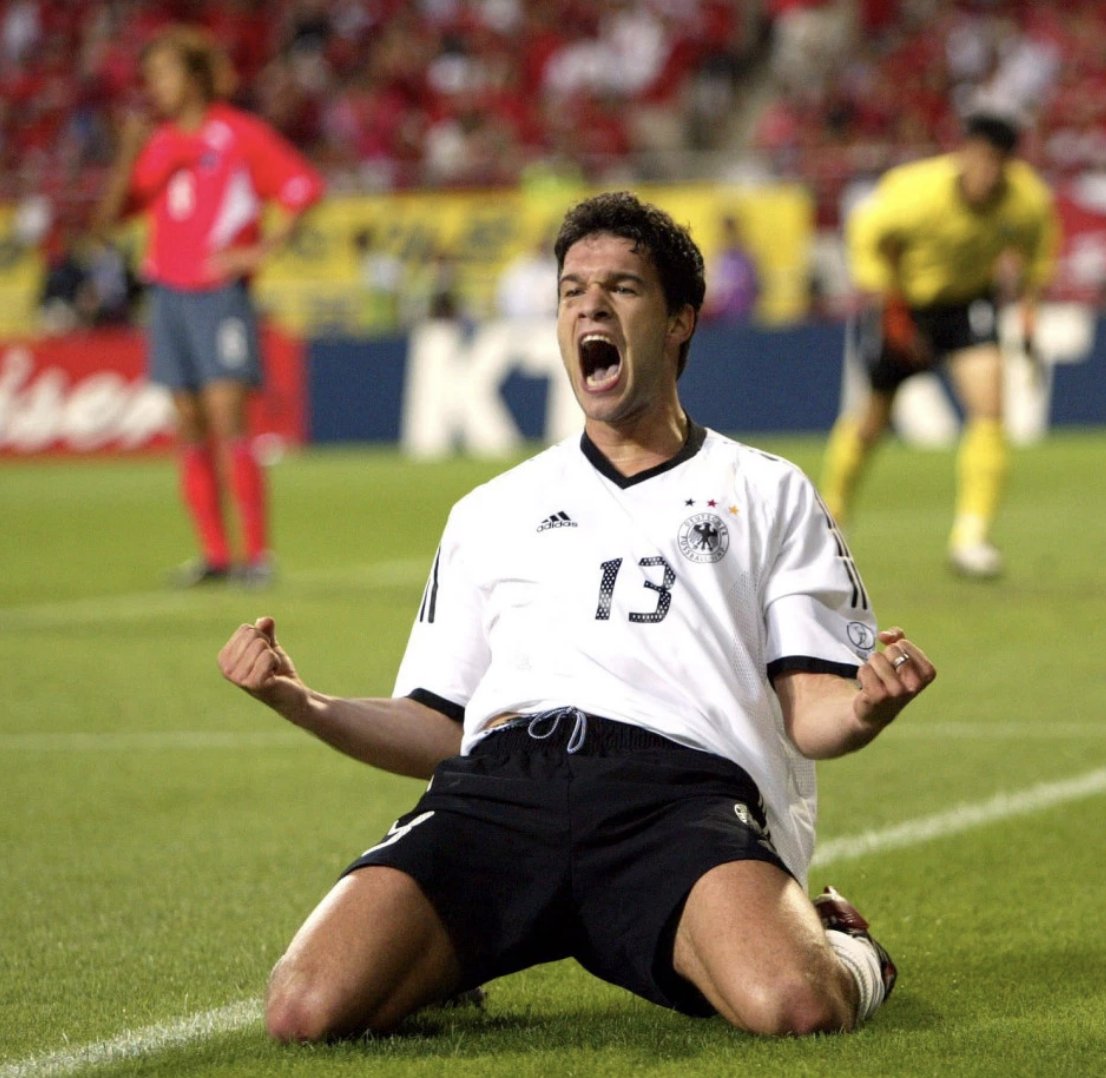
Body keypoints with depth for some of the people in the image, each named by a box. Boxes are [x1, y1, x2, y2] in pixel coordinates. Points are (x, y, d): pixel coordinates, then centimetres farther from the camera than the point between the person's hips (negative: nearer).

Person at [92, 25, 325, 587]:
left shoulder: (242, 135, -2)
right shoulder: (157, 144, 13)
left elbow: (305, 187, -3)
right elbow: (107, 218, 8)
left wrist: (261, 250, -8)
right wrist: (129, 155, -5)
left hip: (221, 293, -5)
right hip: (168, 295, 6)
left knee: (227, 423, -14)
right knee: (191, 430, 3)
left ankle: (256, 551, -11)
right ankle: (213, 553, 7)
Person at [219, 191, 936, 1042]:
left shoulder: (766, 493, 24)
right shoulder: (489, 514, 31)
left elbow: (810, 714, 14)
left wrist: (867, 707, -11)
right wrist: (302, 704, 8)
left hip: (683, 785, -2)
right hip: (500, 780, 2)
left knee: (792, 1005, -35)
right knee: (307, 1009, -25)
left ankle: (842, 947, 4)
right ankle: (449, 965, 10)